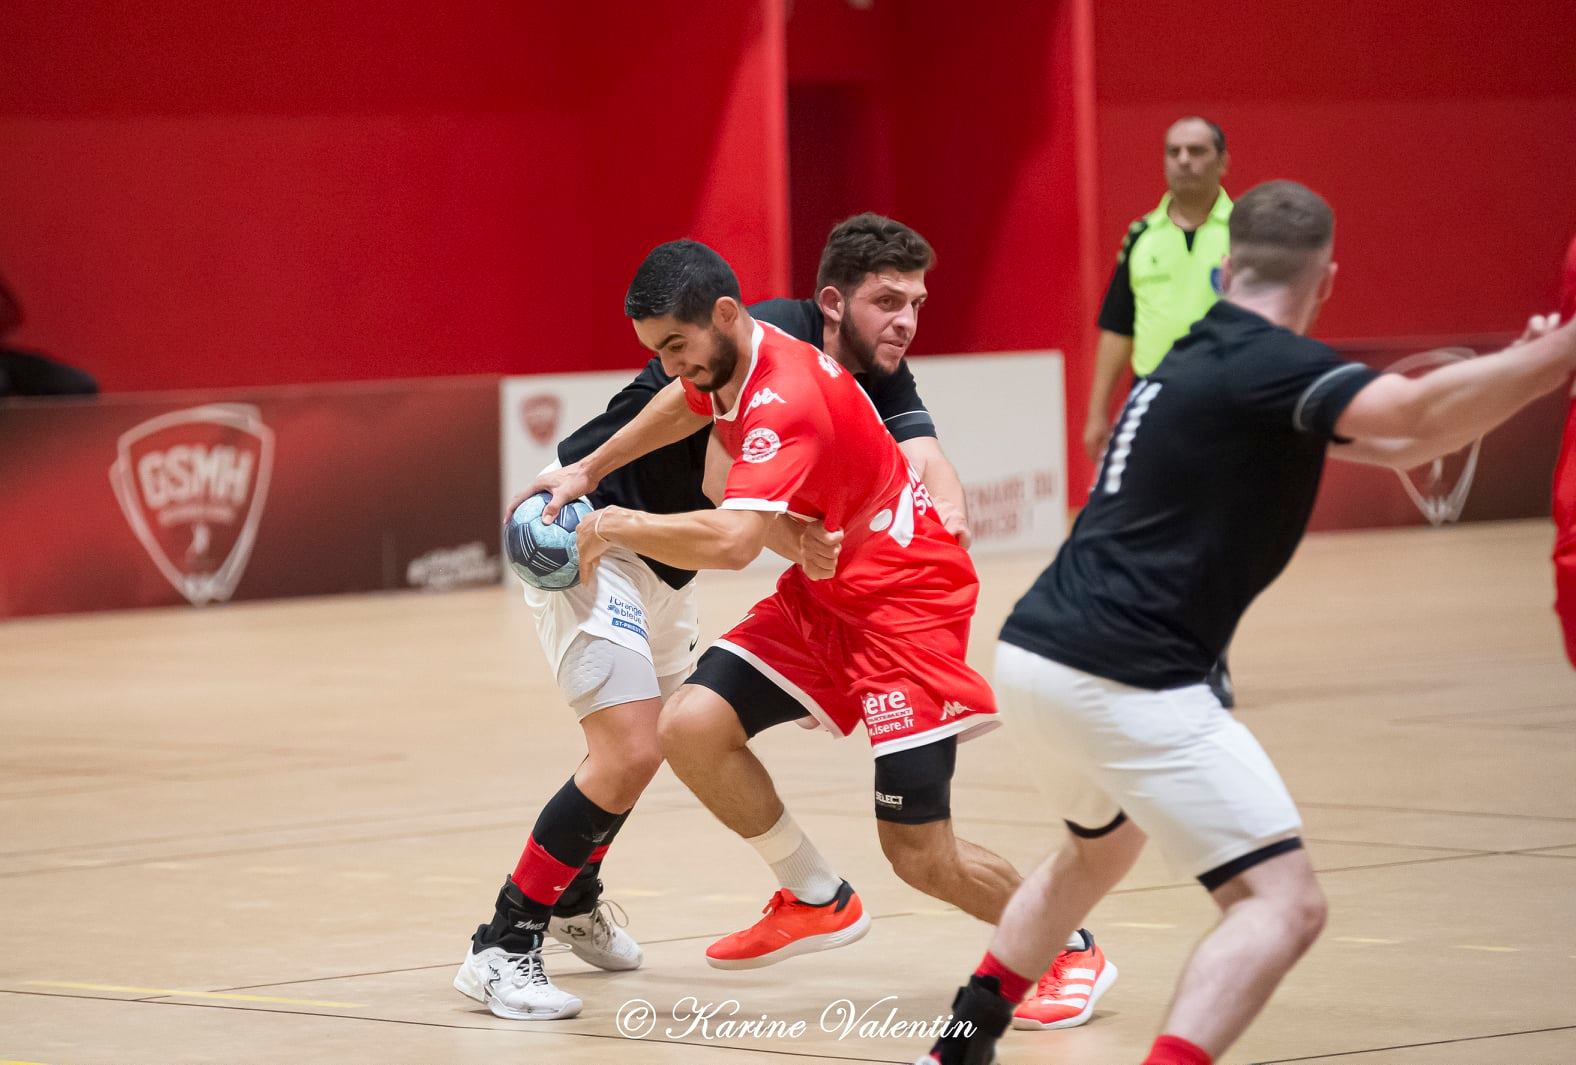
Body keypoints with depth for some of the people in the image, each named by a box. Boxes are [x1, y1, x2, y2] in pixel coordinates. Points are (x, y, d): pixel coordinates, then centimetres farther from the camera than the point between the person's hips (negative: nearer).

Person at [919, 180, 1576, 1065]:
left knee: (1103, 848, 37)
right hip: (1120, 679, -10)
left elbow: (1399, 443, 22)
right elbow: (1417, 412, -31)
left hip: (1039, 654, 10)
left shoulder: (1208, 359, 18)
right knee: (1285, 903, -13)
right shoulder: (1265, 361, -11)